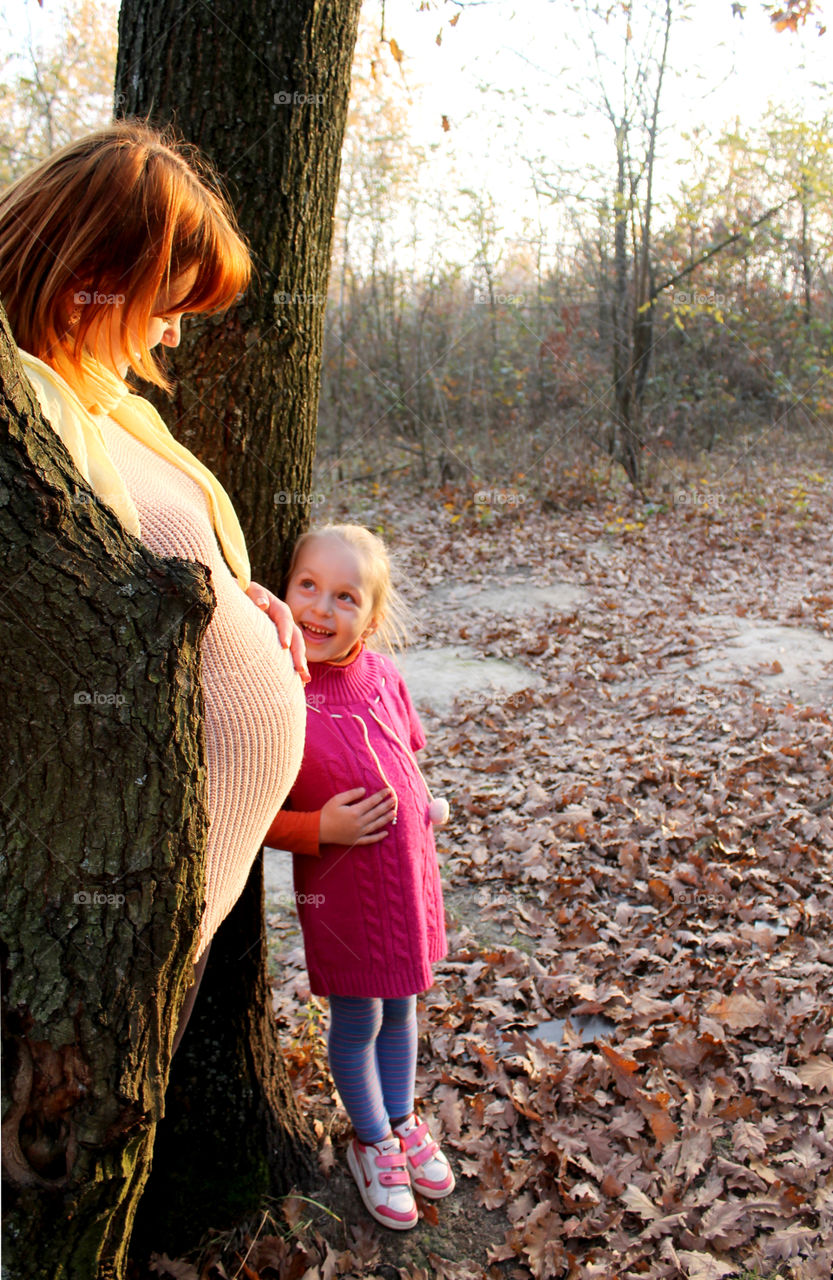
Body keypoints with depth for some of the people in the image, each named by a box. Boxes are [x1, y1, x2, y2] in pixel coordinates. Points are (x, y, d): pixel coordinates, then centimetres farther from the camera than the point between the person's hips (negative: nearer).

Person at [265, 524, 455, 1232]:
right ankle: (372, 1144, 39)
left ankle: (403, 1121, 47)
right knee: (358, 1020, 13)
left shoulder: (382, 674, -7)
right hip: (339, 885, -5)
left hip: (409, 869, 5)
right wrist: (319, 828, -27)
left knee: (399, 1006, 22)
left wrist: (424, 800, -1)